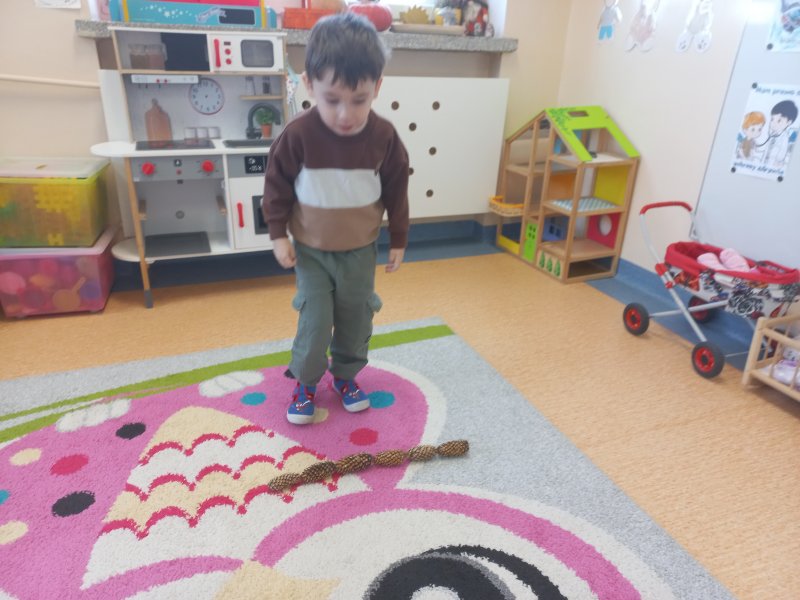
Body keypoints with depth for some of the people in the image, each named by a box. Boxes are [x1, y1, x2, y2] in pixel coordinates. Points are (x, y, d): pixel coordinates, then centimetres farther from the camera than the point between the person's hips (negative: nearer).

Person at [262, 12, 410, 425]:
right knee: (315, 321, 2)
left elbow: (397, 192, -1)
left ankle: (345, 374, 37)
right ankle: (305, 382, 26)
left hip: (361, 250, 2)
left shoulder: (385, 137, -14)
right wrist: (279, 235, -6)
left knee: (356, 318, 13)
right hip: (311, 249, -2)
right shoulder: (298, 135, -19)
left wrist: (398, 240, 4)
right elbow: (276, 185, -5)